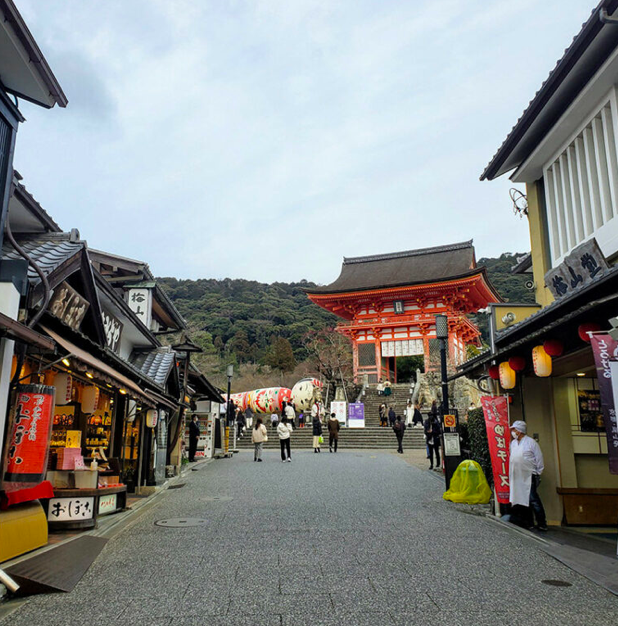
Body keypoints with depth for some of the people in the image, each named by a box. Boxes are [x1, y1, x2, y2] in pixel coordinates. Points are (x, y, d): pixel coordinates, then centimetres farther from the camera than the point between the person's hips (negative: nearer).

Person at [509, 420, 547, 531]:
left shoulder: (531, 442, -5)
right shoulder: (513, 443, 14)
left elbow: (539, 459, -3)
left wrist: (538, 473, -3)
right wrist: (510, 475, 17)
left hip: (529, 476, -6)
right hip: (517, 477, 6)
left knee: (533, 499, -10)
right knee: (524, 500, 8)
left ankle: (542, 524, -2)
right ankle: (529, 522, 15)